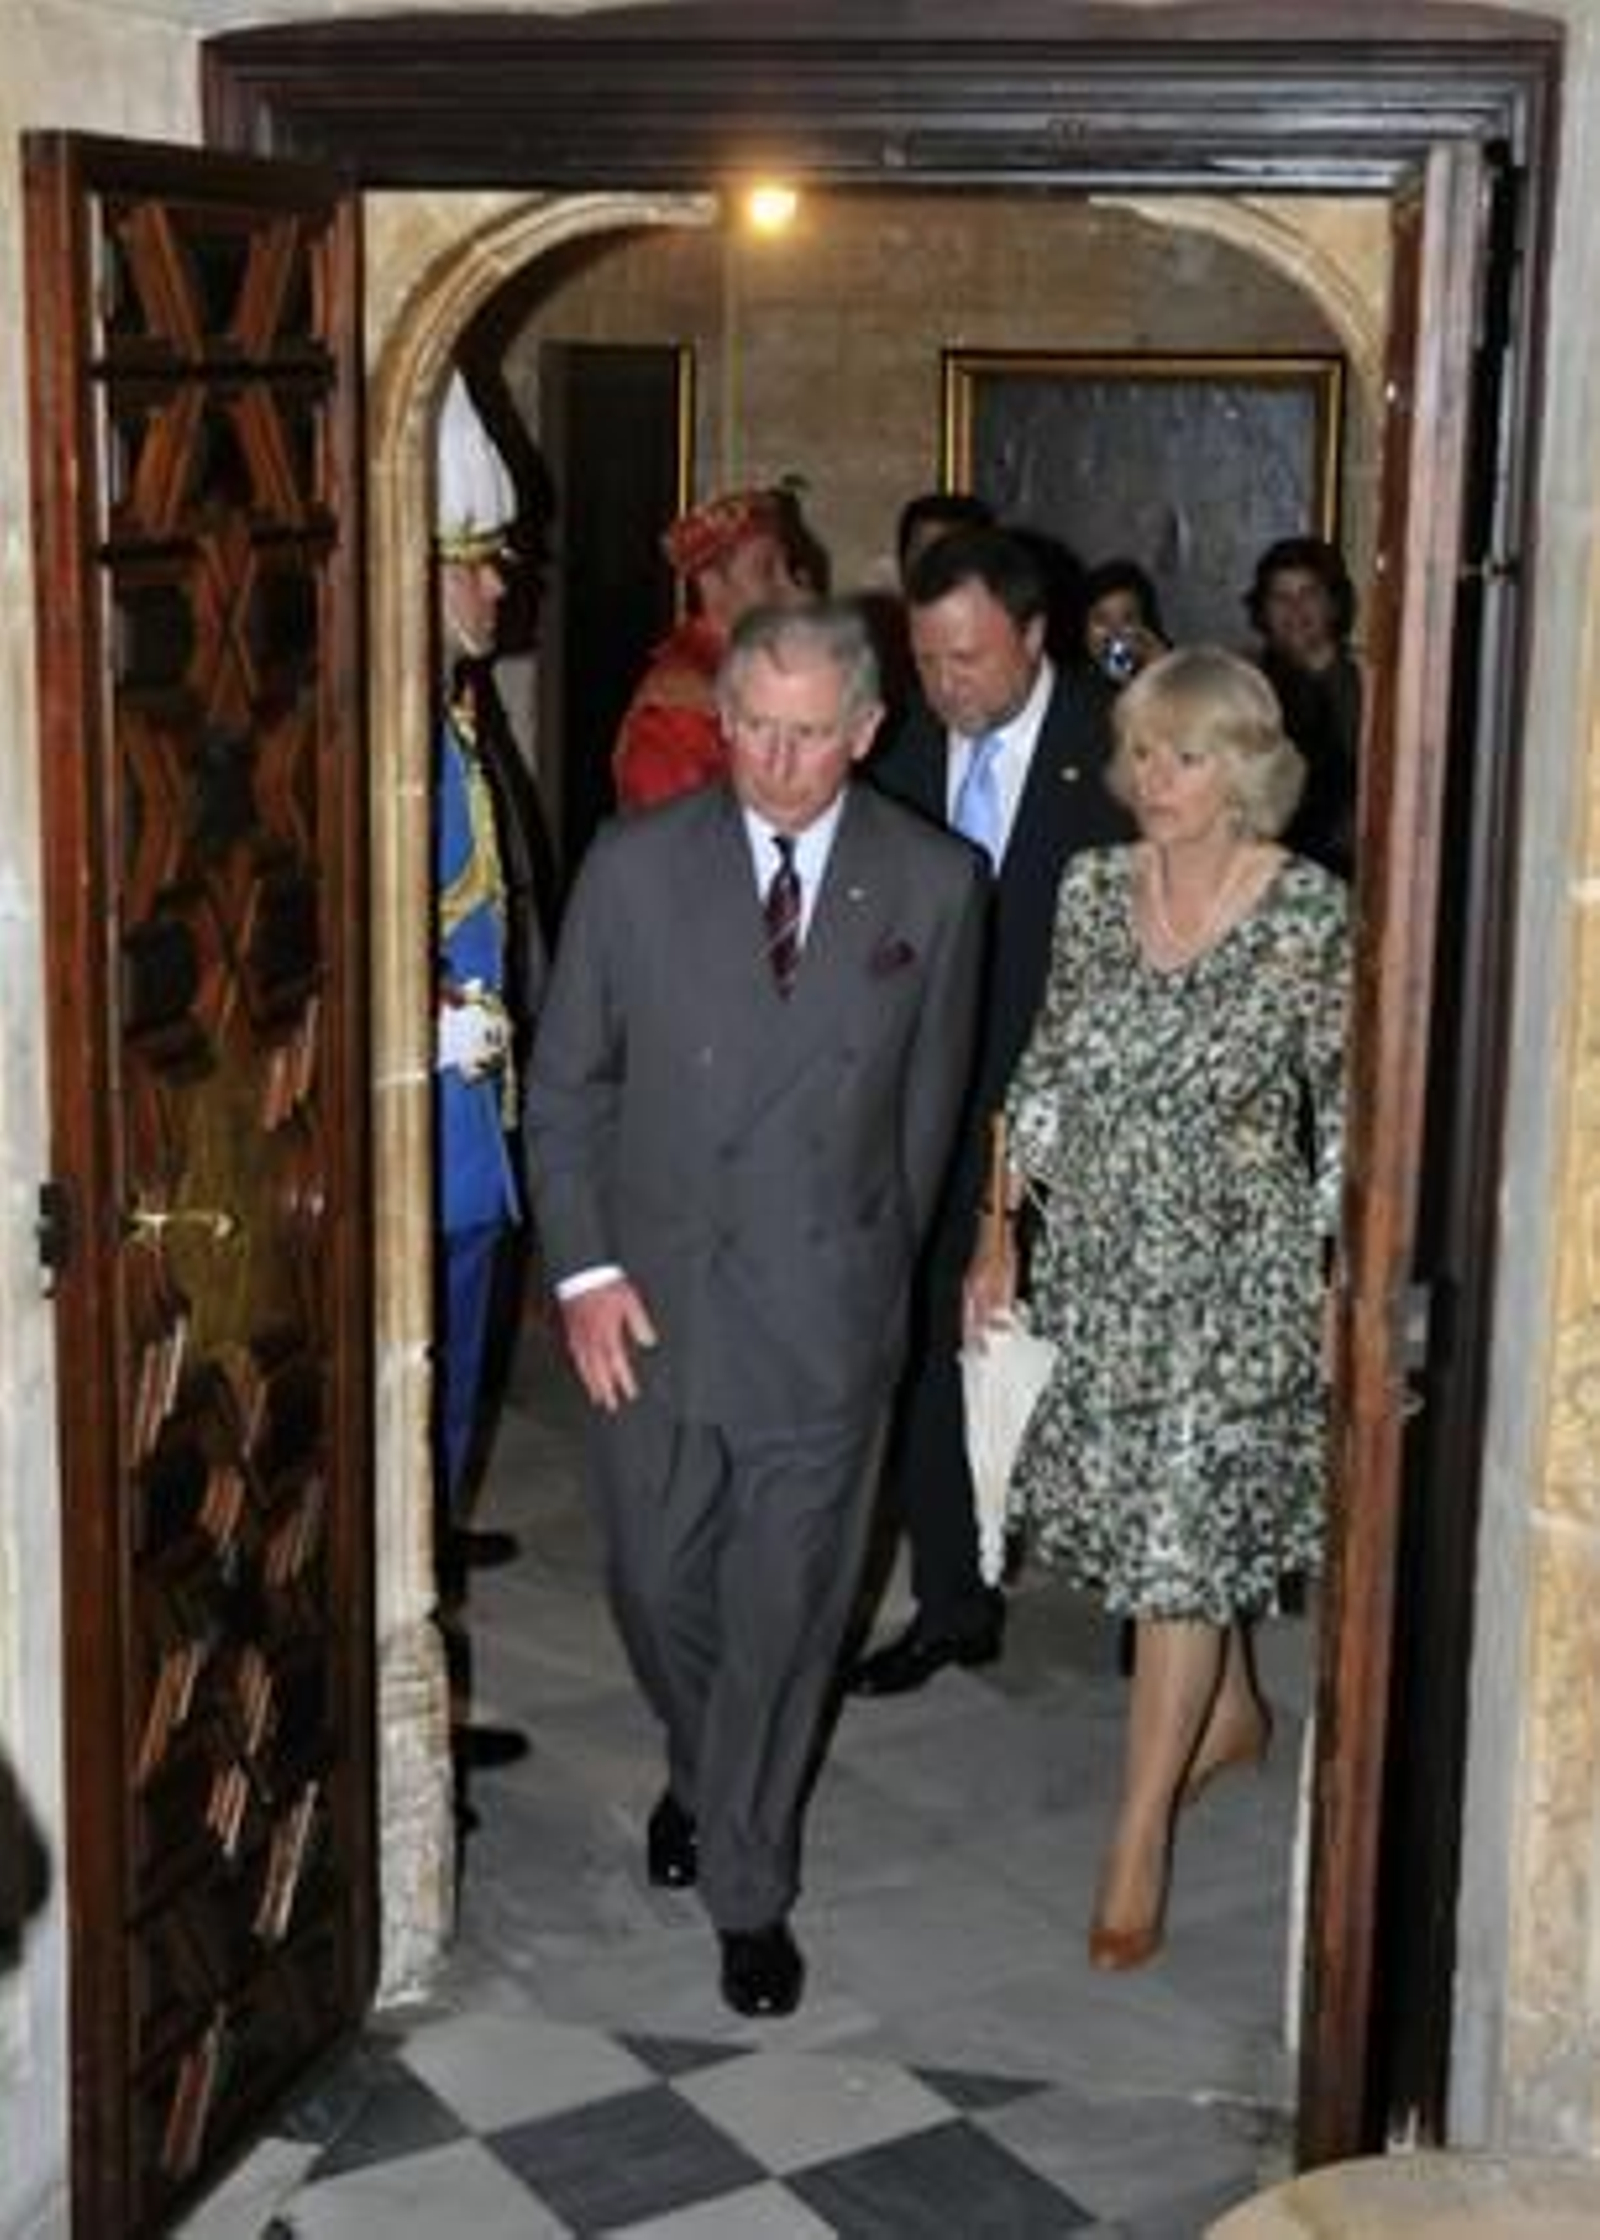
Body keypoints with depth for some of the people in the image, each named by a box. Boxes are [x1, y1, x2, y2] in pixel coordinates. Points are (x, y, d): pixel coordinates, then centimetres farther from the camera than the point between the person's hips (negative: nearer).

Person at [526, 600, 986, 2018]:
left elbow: (931, 1098, 6)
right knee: (657, 1585, 13)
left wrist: (877, 1263, 9)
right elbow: (568, 1084, 1)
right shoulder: (635, 867, -4)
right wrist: (585, 1268, -6)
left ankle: (749, 1889, 22)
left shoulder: (936, 885, -4)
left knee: (787, 1607, 5)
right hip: (655, 1297, 1)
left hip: (826, 1311, -1)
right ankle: (707, 1772, 44)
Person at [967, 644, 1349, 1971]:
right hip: (1097, 1261, 5)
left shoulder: (1312, 914, -11)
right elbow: (1046, 1075, 9)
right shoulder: (1092, 891, 2)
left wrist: (1347, 1281, -7)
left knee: (1186, 1532, -4)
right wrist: (1001, 1237, 6)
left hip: (1236, 1272, -5)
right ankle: (1230, 1711, 43)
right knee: (1140, 1510, 16)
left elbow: (1351, 1111, -5)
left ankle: (1139, 1843, 6)